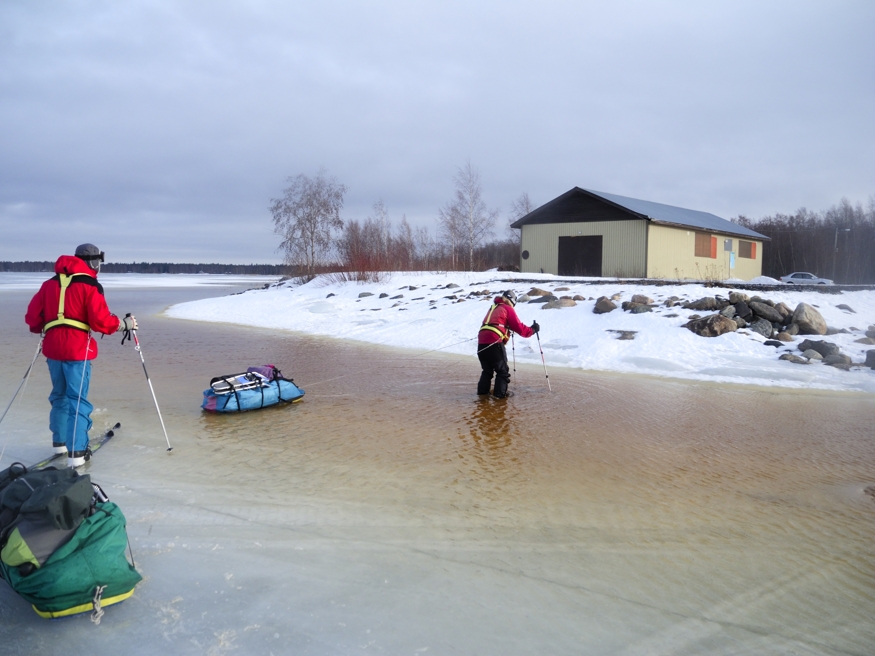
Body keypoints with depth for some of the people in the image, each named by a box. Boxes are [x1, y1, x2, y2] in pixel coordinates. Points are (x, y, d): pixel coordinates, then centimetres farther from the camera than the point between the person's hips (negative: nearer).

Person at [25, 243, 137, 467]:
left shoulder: (50, 283, 13)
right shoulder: (89, 285, -6)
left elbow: (33, 315, 13)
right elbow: (100, 321, -13)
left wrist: (40, 328, 33)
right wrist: (124, 324, 3)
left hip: (52, 348, 6)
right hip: (77, 349, -6)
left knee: (60, 396, 22)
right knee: (77, 400, -4)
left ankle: (60, 441, 33)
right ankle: (76, 452, -7)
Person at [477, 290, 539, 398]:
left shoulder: (493, 308, 26)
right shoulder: (508, 308, 5)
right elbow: (519, 327, 3)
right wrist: (532, 330, 15)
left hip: (481, 342, 7)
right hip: (494, 343, -7)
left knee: (487, 370, 21)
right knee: (502, 371, 6)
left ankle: (482, 391, 20)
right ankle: (500, 393, 0)